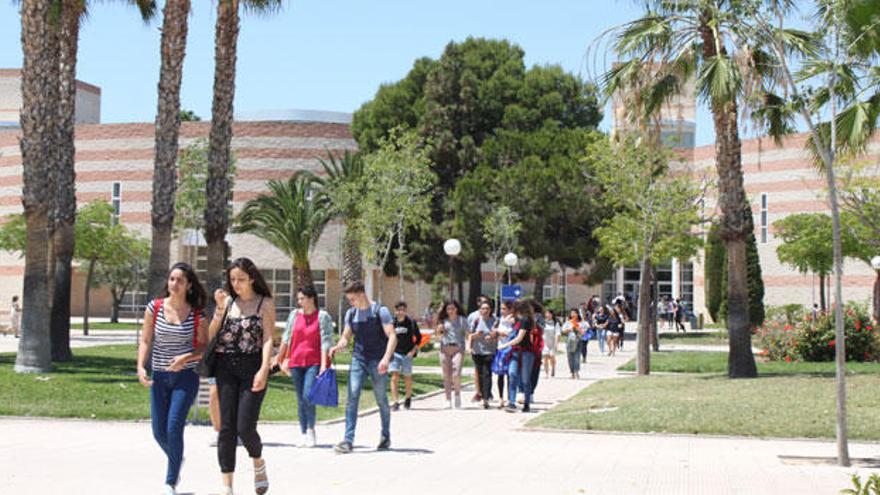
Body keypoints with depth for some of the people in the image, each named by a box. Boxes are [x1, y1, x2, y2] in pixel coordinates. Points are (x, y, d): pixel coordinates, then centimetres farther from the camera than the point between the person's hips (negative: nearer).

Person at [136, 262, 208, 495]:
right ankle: (177, 459, 40)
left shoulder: (197, 313, -3)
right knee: (159, 432, 7)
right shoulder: (155, 308, 1)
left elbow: (204, 346, 1)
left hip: (186, 376, -3)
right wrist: (140, 367, -12)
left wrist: (186, 357, -17)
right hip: (159, 377, 3)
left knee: (174, 427, -15)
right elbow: (145, 340, 2)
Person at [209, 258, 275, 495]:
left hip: (252, 367, -3)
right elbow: (211, 334, 5)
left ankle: (258, 462, 24)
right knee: (227, 427, 0)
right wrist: (220, 308, -6)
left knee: (245, 426, -8)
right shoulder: (228, 301, 11)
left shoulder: (265, 303, 2)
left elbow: (268, 339, -6)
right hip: (226, 368, 3)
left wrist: (264, 370, -18)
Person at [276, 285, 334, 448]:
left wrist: (324, 364, -13)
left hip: (314, 362, -4)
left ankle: (311, 429, 2)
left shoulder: (322, 316, -2)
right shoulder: (294, 315, 10)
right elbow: (286, 338, 15)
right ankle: (303, 434, 15)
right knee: (300, 400, 7)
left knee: (308, 396, -17)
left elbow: (326, 341, -6)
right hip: (296, 362, 4)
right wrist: (280, 359, 14)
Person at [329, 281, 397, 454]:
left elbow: (392, 336, -11)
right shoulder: (351, 313, 9)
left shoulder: (380, 311, -6)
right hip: (358, 360, 3)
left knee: (381, 400, 7)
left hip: (377, 362, -3)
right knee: (352, 398, -11)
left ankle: (386, 437, 26)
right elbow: (346, 337, 16)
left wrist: (386, 358, -25)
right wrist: (338, 346, -7)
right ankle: (348, 440, -13)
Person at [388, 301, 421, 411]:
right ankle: (395, 402, -13)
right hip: (395, 352, 0)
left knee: (407, 377, 10)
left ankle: (408, 398, 36)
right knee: (395, 377, -12)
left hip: (407, 353, 0)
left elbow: (418, 337, 8)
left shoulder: (411, 322, -1)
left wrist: (413, 350, -2)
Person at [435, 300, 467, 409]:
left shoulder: (462, 320, 10)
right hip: (445, 348, 2)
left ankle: (457, 394, 4)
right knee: (446, 375, 1)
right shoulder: (443, 321, 14)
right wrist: (438, 330, -2)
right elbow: (437, 335, 19)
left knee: (456, 374, -16)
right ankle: (448, 400, 6)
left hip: (458, 348, -2)